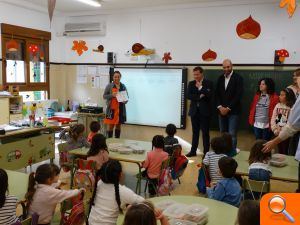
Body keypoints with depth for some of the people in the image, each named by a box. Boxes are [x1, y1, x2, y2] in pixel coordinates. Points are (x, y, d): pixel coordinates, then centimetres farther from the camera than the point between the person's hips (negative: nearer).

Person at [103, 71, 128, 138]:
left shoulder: (123, 86, 9)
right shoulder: (109, 86, -1)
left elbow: (127, 96, 16)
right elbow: (104, 96, -1)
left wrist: (125, 100, -5)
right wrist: (112, 95, -18)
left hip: (120, 109, 4)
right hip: (112, 109, -3)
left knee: (118, 125, 10)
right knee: (111, 125, -2)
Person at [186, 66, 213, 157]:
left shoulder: (208, 83, -2)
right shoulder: (191, 83, 8)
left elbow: (209, 95, -15)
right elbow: (188, 95, -3)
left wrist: (200, 87, -15)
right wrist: (199, 96, -13)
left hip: (204, 111, -3)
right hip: (194, 111, 3)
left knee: (205, 133, 1)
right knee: (195, 132, 10)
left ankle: (206, 152, 8)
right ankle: (193, 151, 17)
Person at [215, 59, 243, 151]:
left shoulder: (238, 78, -4)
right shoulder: (220, 78, 12)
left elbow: (238, 95, -11)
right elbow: (217, 94, 9)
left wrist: (228, 108, -13)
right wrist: (220, 107, -5)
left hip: (233, 111, -5)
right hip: (222, 111, 5)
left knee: (232, 134, -8)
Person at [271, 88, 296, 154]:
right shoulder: (278, 105, 4)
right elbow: (273, 119, 4)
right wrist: (275, 130, -5)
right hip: (278, 133, 5)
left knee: (285, 151, 5)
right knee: (280, 151, 16)